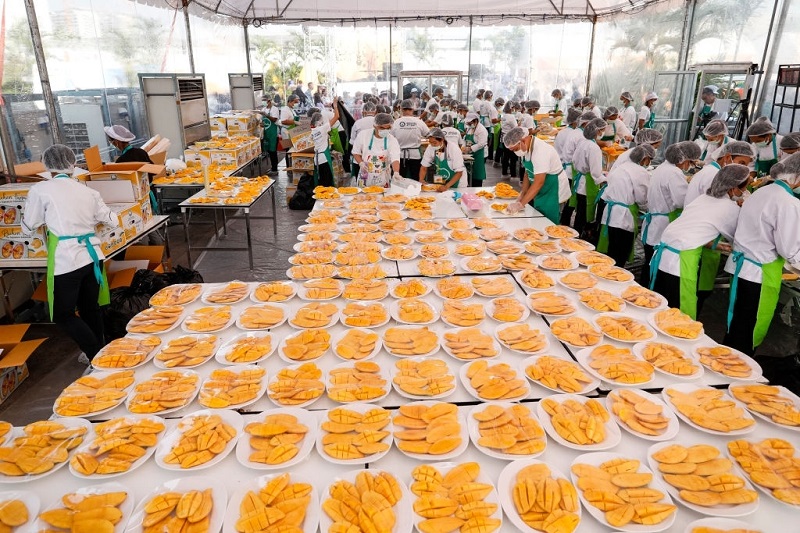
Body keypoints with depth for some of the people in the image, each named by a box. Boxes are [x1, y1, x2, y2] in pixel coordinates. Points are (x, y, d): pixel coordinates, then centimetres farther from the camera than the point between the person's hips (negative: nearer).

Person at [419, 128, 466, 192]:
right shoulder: (430, 148, -9)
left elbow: (459, 172, -19)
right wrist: (421, 180, -18)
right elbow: (424, 167, 1)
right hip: (440, 184, 3)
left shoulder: (454, 149, -19)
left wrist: (446, 186, -30)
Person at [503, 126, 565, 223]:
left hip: (554, 193, -9)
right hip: (540, 193, 9)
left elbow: (539, 182, -31)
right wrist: (521, 195, 0)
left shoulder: (540, 151, -28)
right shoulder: (527, 148, 0)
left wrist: (521, 204, -30)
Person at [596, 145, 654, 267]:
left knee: (609, 254, 15)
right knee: (620, 258, 1)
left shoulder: (620, 167, 13)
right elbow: (642, 200, -8)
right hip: (624, 218, -7)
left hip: (610, 214, 7)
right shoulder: (642, 173, -10)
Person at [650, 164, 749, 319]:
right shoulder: (731, 208, -2)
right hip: (681, 261, -8)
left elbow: (698, 228, 14)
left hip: (663, 254, 8)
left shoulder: (704, 197, 17)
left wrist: (716, 244, 8)